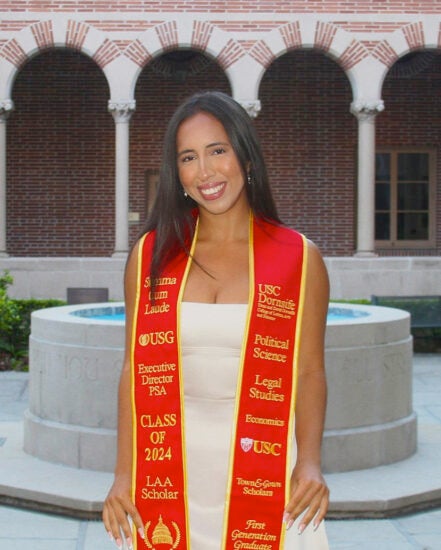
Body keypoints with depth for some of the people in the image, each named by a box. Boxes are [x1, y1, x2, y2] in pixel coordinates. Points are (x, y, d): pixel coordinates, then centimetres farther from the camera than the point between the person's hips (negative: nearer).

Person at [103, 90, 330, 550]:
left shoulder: (299, 259, -1)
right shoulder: (150, 256, 3)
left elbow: (310, 372, 0)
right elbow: (134, 368, 4)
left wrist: (309, 462, -14)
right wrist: (124, 473, -2)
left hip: (264, 475, -1)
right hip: (170, 474, 1)